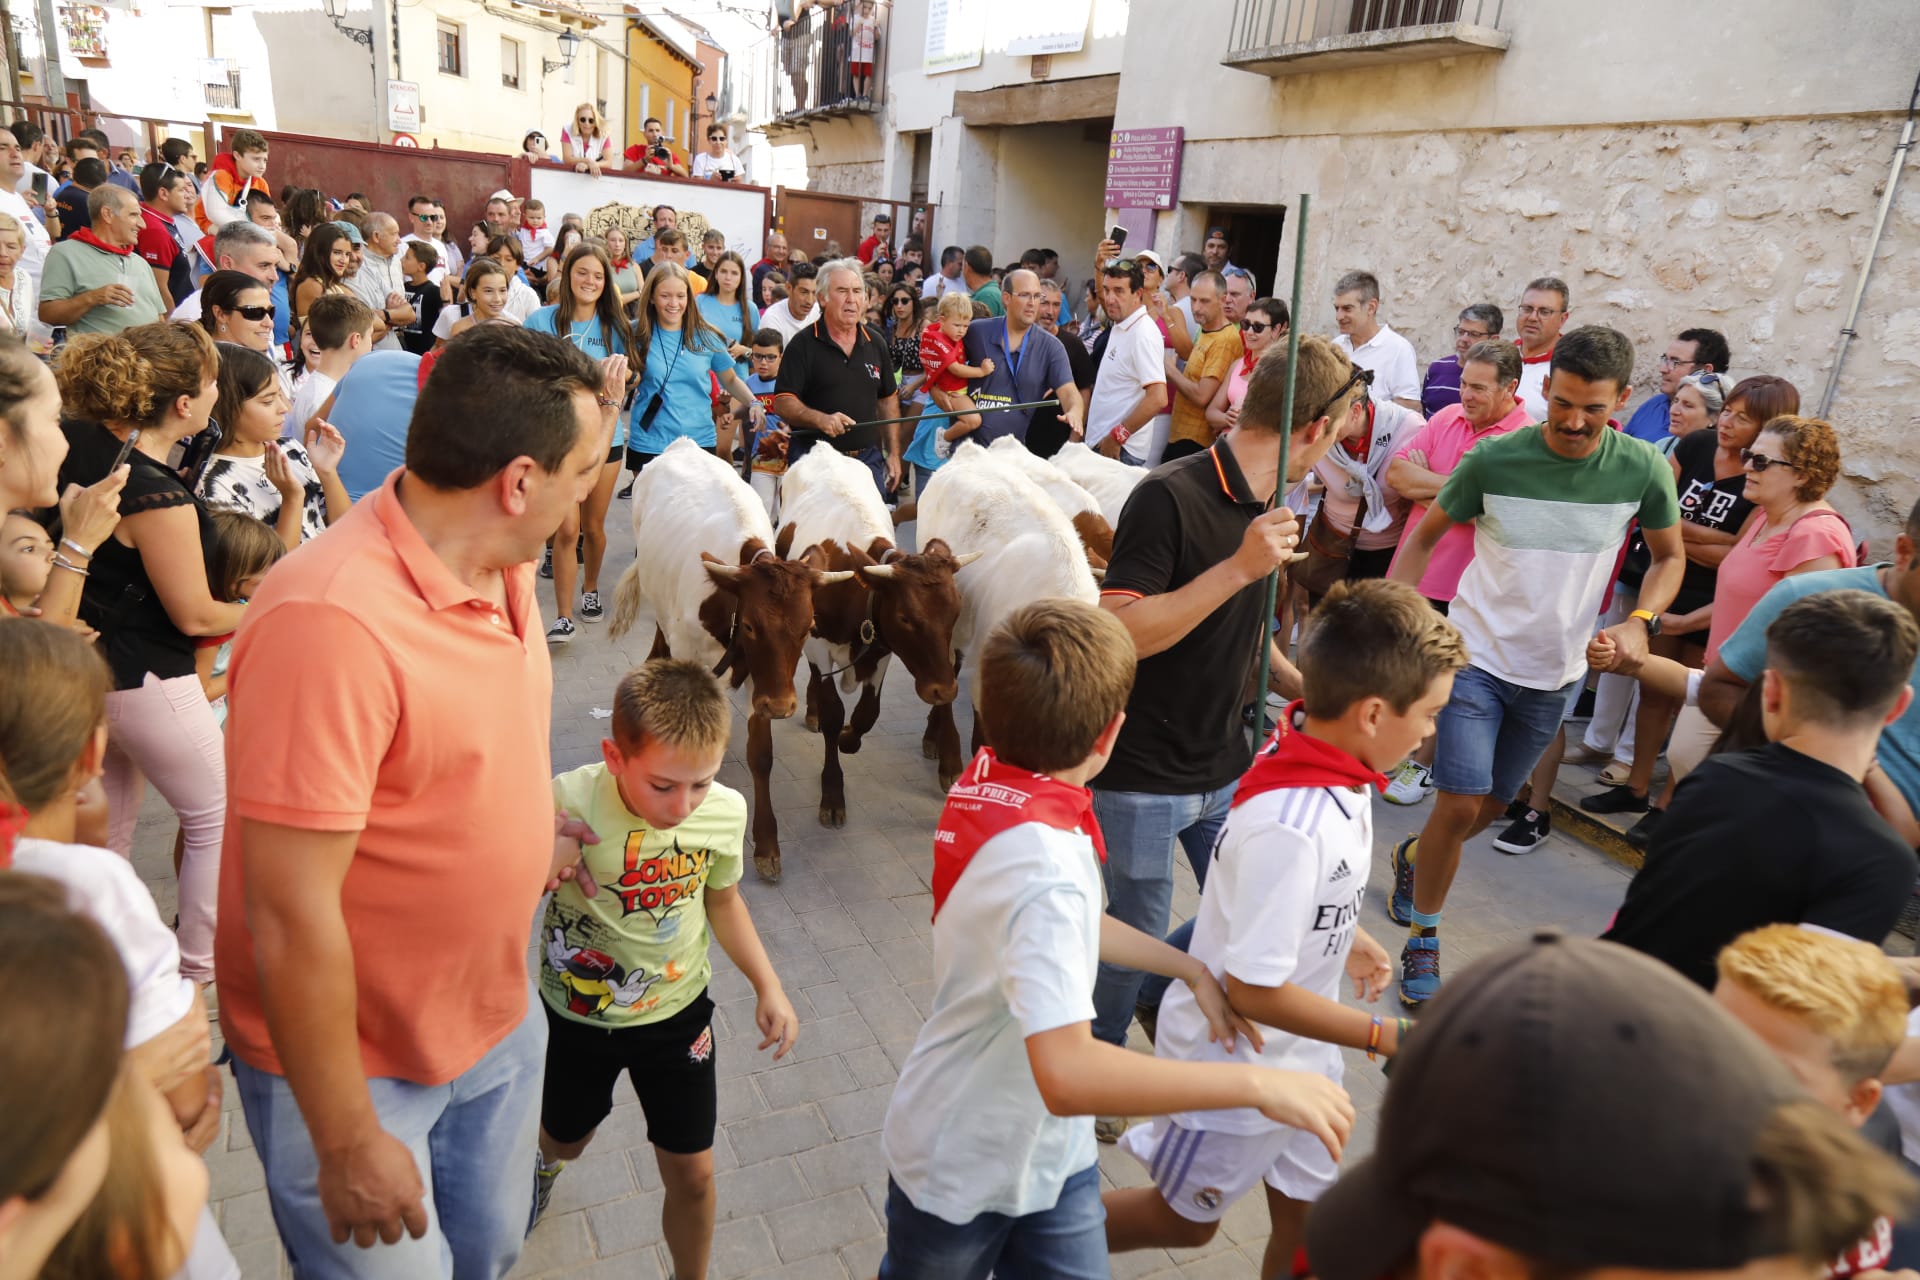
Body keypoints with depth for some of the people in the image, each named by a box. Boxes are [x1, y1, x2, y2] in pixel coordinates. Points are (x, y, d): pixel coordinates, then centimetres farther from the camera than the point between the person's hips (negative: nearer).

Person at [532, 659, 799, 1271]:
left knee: (691, 1173, 9)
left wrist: (767, 985, -4)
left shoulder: (726, 811, -19)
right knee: (567, 1140, 27)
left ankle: (692, 1275, 40)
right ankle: (547, 1160, 65)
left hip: (677, 1014, 1)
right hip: (577, 1014, 0)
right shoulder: (568, 804, -30)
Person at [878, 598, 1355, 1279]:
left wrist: (1192, 968, 6)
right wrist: (1257, 1083, -40)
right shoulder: (1045, 865, -37)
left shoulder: (986, 779, -8)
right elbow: (1067, 1075, -46)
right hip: (964, 1169, -6)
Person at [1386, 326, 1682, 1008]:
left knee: (1492, 806, 17)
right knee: (1460, 805, -10)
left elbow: (1669, 556, 8)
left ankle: (1413, 857, 48)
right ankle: (1423, 937, 12)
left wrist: (1639, 621, -11)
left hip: (1555, 673, 3)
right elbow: (1423, 538, -1)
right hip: (1477, 656, -3)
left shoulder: (1644, 469, -9)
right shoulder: (1493, 459, -14)